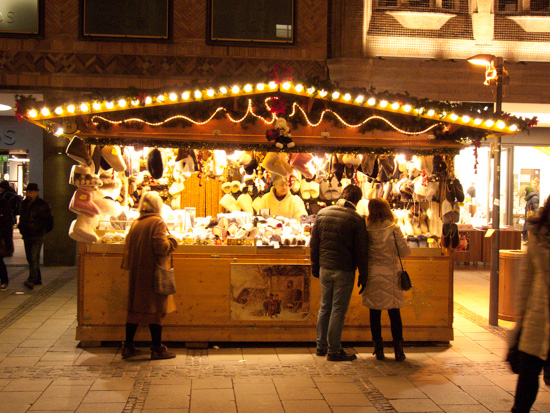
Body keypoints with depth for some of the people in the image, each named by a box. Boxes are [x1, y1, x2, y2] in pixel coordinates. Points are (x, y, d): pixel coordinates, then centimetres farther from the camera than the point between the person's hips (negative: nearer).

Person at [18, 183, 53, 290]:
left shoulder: (42, 205, -8)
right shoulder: (24, 204, 11)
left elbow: (49, 220, -3)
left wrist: (44, 231, 1)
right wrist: (21, 227, 18)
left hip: (37, 236, -7)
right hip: (26, 236, 7)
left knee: (34, 258, -15)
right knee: (30, 258, 11)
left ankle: (31, 280, -21)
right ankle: (37, 280, 21)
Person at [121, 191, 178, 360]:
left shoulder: (135, 223, 8)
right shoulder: (157, 222, -12)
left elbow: (128, 247, 12)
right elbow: (161, 247, -19)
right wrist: (172, 240, -2)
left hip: (137, 272, 7)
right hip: (153, 273, -7)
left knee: (135, 308, 12)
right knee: (156, 309, 0)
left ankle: (128, 346, 16)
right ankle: (157, 349, 6)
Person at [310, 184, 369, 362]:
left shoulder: (322, 213, 3)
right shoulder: (356, 219, -11)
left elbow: (314, 244, 9)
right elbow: (361, 251, -7)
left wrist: (315, 267, 18)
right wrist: (363, 276, 1)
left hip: (325, 269, 5)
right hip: (344, 271, -5)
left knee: (325, 307, 16)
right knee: (338, 310, 2)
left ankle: (321, 345, 24)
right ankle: (333, 350, 9)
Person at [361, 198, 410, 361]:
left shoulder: (367, 230, -6)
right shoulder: (394, 229, -8)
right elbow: (405, 251, -3)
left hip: (372, 276, 1)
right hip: (390, 275, -1)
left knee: (374, 313, 9)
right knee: (394, 313, 8)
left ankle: (378, 349, 12)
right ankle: (398, 350, 10)